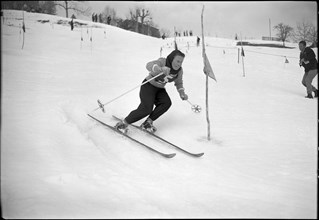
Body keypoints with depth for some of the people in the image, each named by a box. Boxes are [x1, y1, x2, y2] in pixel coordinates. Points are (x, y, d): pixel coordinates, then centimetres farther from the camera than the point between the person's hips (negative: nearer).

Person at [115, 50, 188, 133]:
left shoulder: (179, 70, -6)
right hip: (148, 86, -6)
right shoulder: (162, 62, -25)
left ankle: (148, 123, -12)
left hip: (160, 89, 6)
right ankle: (123, 123, -7)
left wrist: (182, 93, -6)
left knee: (167, 103, -22)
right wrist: (161, 69, -63)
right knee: (146, 109, -22)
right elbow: (149, 65, -44)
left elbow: (179, 83, 12)